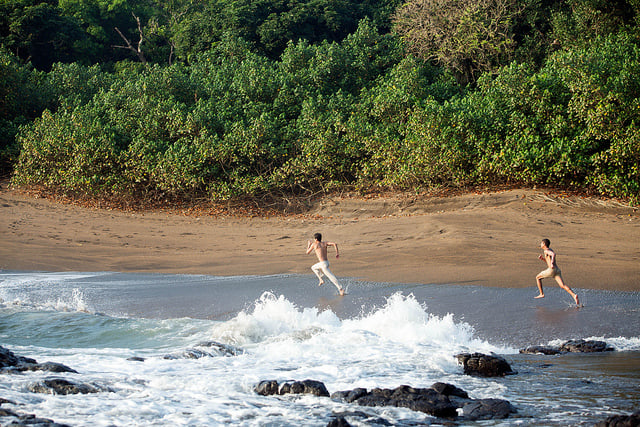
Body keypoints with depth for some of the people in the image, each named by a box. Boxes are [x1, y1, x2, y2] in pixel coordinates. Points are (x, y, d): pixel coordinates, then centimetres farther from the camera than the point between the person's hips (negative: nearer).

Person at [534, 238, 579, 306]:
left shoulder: (546, 250, -1)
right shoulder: (550, 250, 28)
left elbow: (553, 254, -23)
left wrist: (552, 263, -34)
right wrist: (542, 258, 26)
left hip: (551, 270, -8)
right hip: (557, 270, 8)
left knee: (538, 278, 15)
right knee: (562, 285, -8)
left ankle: (541, 294, 13)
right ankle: (574, 295, -28)